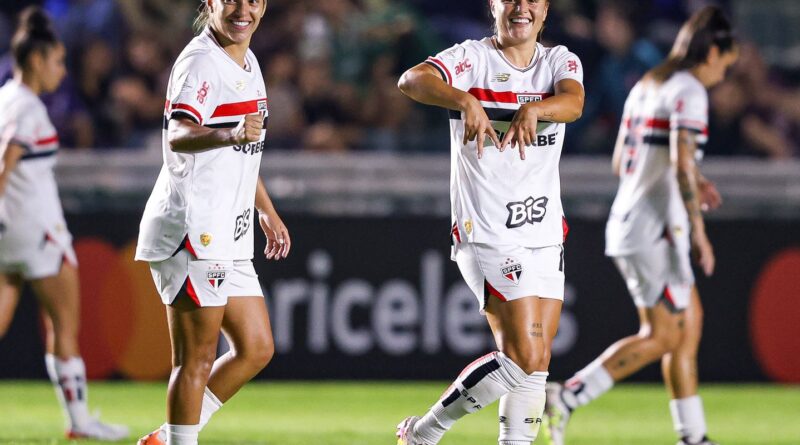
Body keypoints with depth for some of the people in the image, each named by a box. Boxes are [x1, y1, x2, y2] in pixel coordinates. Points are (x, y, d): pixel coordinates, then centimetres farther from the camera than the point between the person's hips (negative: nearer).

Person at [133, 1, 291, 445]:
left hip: (228, 237, 10)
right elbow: (177, 136, -32)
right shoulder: (200, 62, -14)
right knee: (197, 358, -8)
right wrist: (230, 134, -50)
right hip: (191, 229, -10)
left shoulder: (246, 62, 16)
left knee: (256, 348, 12)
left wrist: (267, 211, 34)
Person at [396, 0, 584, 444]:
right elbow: (412, 80, -24)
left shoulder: (560, 61, 8)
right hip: (488, 236, -6)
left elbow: (573, 102, -15)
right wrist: (466, 101, -43)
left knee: (534, 365, 6)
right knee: (525, 358, -14)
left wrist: (534, 109, -37)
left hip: (545, 236, 6)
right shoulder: (473, 58, -5)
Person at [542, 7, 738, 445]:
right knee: (662, 336, -5)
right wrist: (698, 231, -20)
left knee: (689, 325, 12)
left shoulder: (646, 87, 16)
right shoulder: (689, 92, -11)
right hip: (656, 228, -10)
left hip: (626, 223, 10)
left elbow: (621, 164, 20)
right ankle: (565, 397, -13)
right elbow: (681, 162, -22)